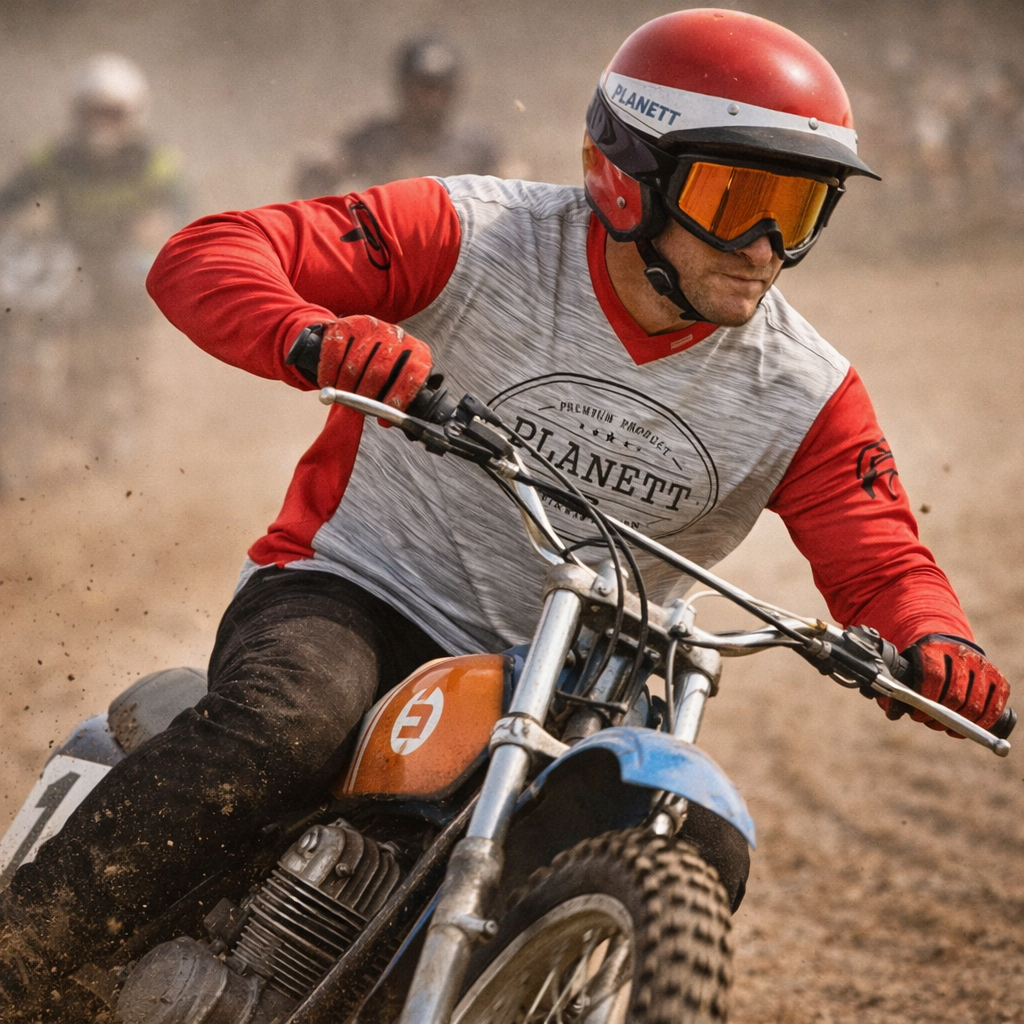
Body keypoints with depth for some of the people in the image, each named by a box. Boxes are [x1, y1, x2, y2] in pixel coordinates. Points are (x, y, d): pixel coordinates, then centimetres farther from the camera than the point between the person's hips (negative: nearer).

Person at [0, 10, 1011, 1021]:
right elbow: (203, 257, -18)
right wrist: (316, 337, -42)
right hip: (351, 595, -4)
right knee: (280, 723, -35)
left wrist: (936, 639, -24)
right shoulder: (479, 239, -13)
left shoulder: (804, 393, -2)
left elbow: (878, 558, 1)